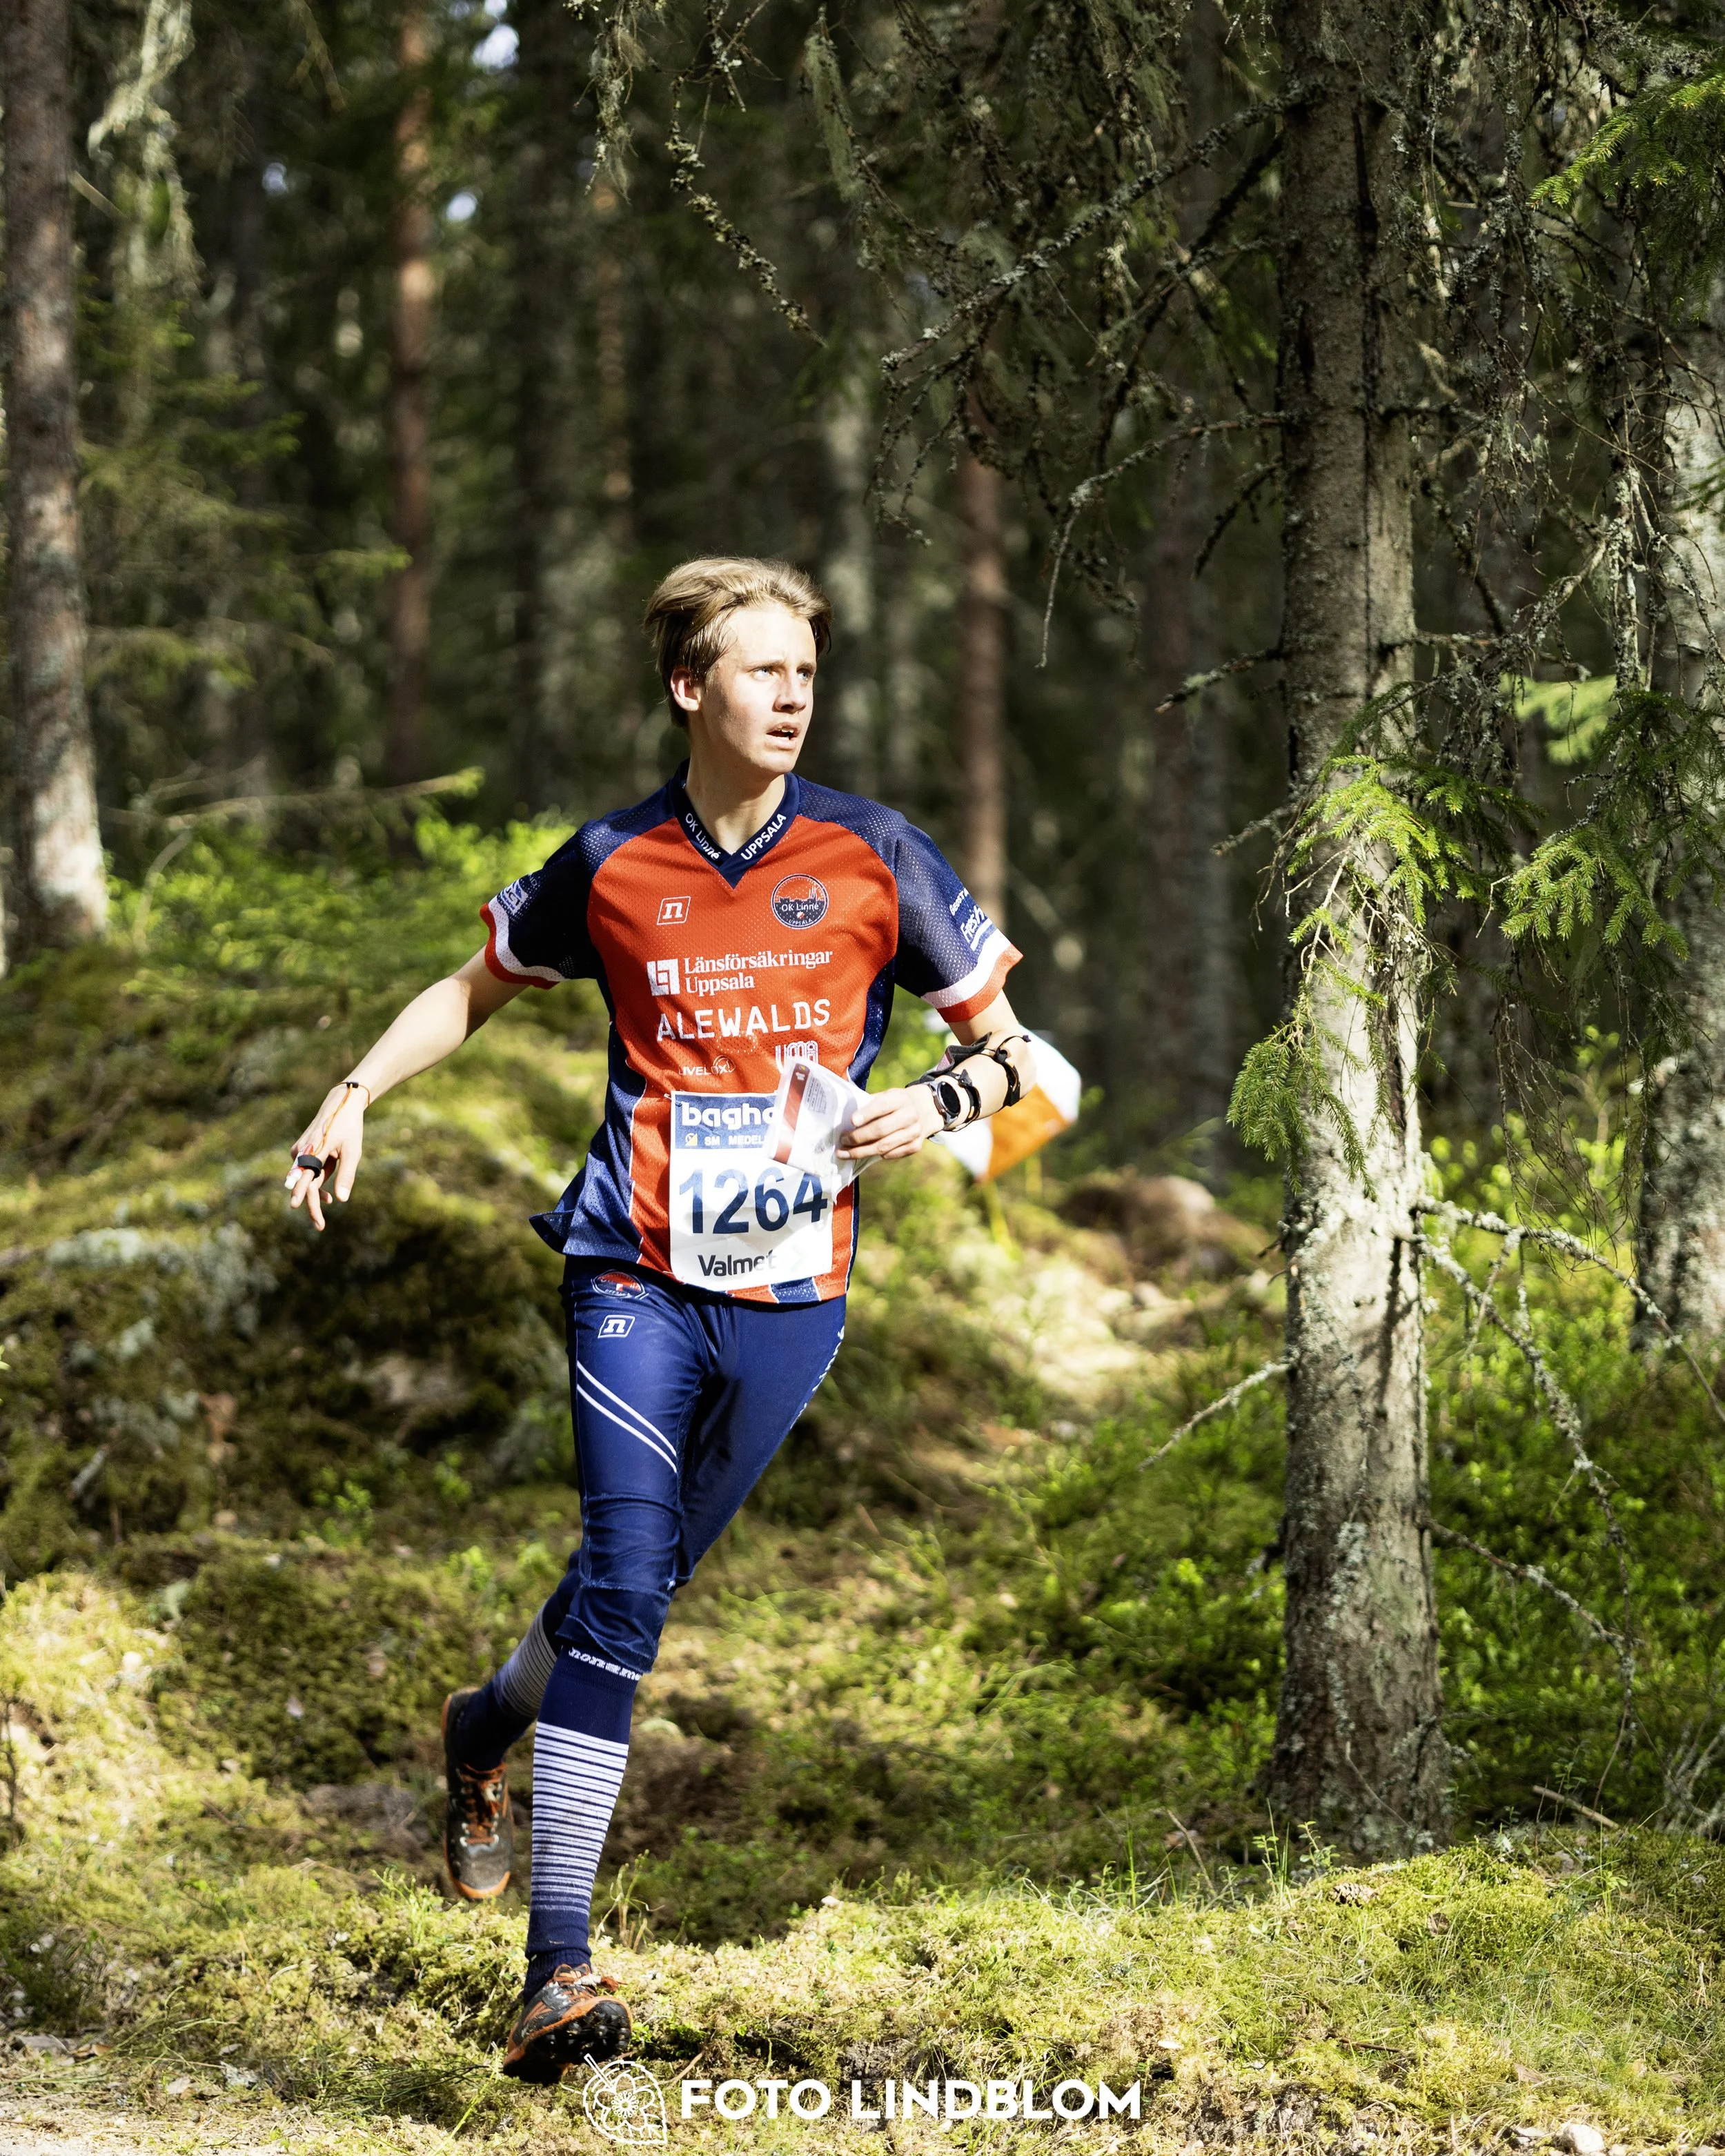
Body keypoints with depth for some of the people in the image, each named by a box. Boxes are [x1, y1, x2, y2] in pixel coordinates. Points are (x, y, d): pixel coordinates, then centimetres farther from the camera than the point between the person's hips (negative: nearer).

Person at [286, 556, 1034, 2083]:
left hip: (791, 1291, 1)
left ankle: (487, 1732, 43)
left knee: (642, 1581, 9)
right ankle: (558, 1973, -16)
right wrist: (359, 1093, 8)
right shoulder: (612, 869, 3)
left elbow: (1006, 1045, 9)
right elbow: (481, 988, 22)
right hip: (638, 1276, -1)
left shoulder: (874, 858, 1)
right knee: (623, 1586, -14)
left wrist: (941, 1103, -12)